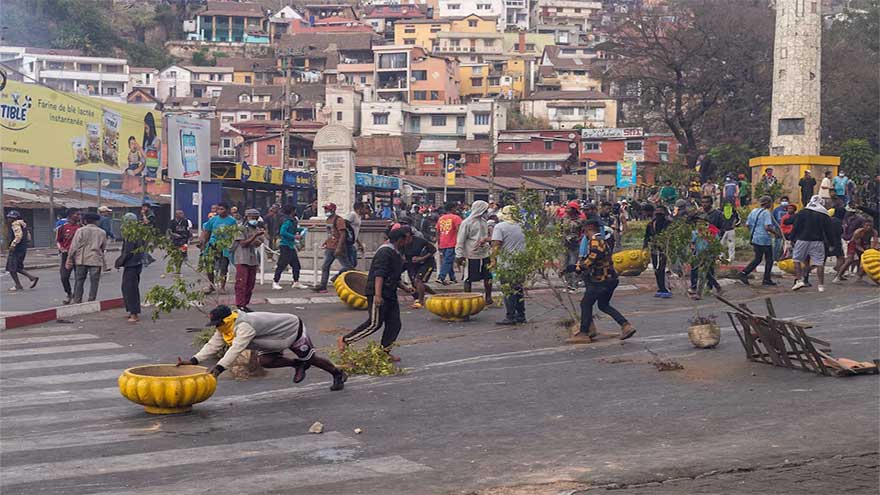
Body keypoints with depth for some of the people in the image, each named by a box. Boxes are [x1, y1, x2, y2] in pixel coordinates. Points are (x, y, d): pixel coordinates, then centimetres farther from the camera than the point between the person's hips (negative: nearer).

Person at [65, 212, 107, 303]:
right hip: (96, 260, 0)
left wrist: (69, 261, 2)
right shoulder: (102, 232, 3)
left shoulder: (80, 230, -2)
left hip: (81, 260, 0)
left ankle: (77, 302, 8)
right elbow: (103, 247, 12)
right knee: (94, 282, 5)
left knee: (79, 282, 8)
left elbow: (74, 247, -4)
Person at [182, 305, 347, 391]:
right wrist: (193, 361, -21)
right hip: (277, 338, 8)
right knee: (265, 361, -11)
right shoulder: (225, 328, -8)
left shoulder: (244, 326, -37)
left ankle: (338, 374, 28)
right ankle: (298, 364, 10)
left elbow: (236, 349, -49)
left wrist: (219, 367, -57)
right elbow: (212, 345, -9)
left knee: (311, 358, 5)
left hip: (294, 329, -8)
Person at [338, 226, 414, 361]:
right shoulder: (385, 252, -14)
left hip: (390, 294, 10)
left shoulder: (397, 254, 19)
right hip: (378, 294, -10)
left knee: (394, 324, 4)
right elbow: (379, 275, -24)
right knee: (375, 323, -11)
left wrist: (405, 288, 23)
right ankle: (345, 340, -2)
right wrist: (378, 295, -31)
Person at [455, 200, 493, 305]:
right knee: (469, 279, 2)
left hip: (484, 254, 7)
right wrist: (459, 255, -15)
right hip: (472, 255, -7)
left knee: (488, 277, 9)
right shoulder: (467, 222, -11)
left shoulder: (484, 221, 10)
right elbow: (460, 240, -11)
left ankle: (488, 298, 19)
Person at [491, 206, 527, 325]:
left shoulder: (499, 227, -9)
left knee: (508, 291, -3)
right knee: (518, 289, 14)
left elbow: (497, 244, -18)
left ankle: (510, 317, -4)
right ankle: (521, 315, 18)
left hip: (507, 263, -7)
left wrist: (494, 259, -13)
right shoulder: (519, 227, 12)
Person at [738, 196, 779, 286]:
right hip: (765, 240, -7)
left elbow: (747, 224, 12)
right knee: (769, 260, 7)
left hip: (754, 239, 7)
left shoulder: (753, 211, 9)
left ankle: (744, 273, 1)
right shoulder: (766, 213, -14)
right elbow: (767, 227, -24)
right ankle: (766, 279, 10)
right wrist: (774, 232, -7)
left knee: (757, 259, 16)